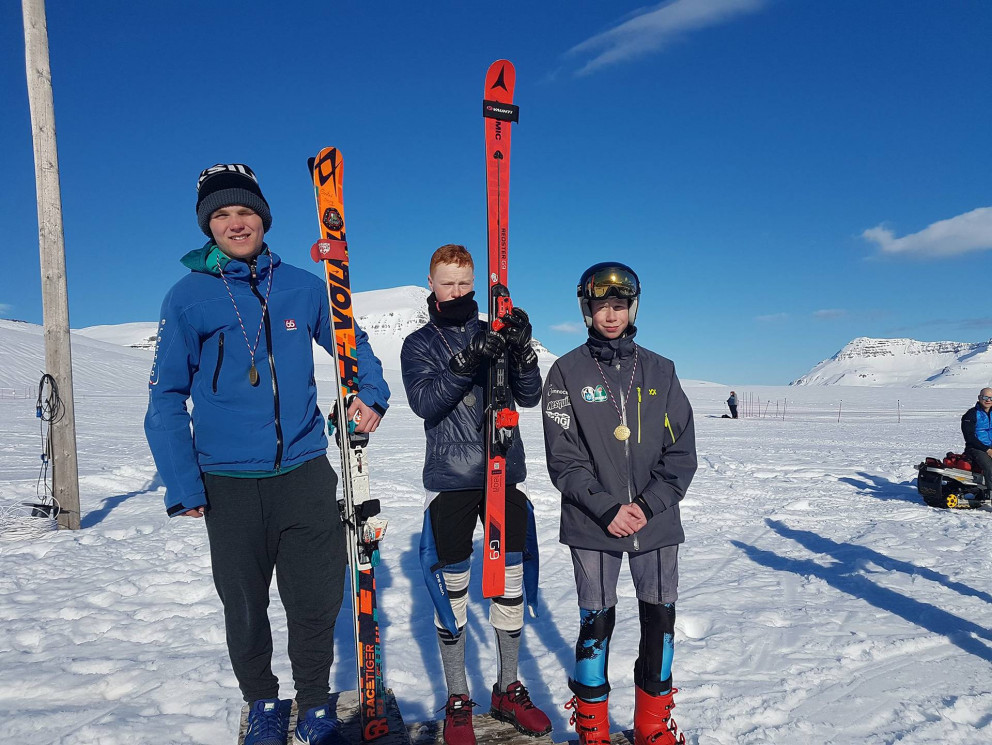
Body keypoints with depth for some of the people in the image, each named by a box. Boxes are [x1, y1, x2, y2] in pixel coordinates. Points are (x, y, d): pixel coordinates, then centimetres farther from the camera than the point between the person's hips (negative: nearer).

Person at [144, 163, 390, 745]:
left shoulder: (303, 287, 2)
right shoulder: (188, 297, -1)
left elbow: (352, 344, 15)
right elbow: (167, 398, 0)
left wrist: (372, 394, -4)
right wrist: (182, 485, -6)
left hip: (305, 471, 1)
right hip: (228, 482, 0)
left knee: (318, 602, 7)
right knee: (245, 608, 14)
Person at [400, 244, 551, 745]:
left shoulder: (495, 334, 9)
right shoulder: (418, 344, 5)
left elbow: (530, 397, 0)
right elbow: (425, 403, -12)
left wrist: (523, 352, -19)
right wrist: (468, 361, -26)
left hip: (506, 475, 2)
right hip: (450, 480, -2)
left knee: (511, 583, 8)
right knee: (451, 588, 3)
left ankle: (508, 691, 26)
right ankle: (457, 701, 21)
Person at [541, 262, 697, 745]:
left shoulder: (660, 371, 6)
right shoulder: (567, 372, -1)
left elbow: (682, 452, 3)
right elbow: (563, 458, -6)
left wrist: (648, 504, -10)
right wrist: (607, 508, -15)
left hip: (657, 522, 3)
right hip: (592, 525, -2)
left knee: (660, 621, 10)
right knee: (596, 624, 4)